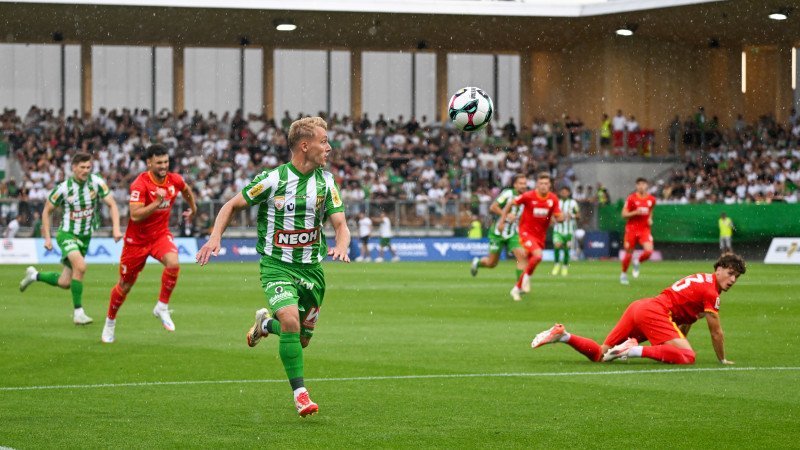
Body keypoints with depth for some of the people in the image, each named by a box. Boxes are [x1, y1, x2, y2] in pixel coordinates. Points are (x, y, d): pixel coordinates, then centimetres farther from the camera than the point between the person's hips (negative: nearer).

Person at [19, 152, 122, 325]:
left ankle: (34, 275, 38)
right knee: (80, 266, -31)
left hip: (85, 237, 4)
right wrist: (47, 237, -5)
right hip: (67, 234, -4)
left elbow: (112, 204, -6)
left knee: (64, 283, 9)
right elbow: (47, 210, 0)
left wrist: (116, 228, -19)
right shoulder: (64, 188, -14)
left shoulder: (96, 182, -10)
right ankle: (78, 313, -22)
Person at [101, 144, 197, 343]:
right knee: (125, 284, 8)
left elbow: (186, 189, 20)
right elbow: (135, 215, -29)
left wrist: (193, 208, 33)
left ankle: (162, 307, -9)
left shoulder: (174, 180, -6)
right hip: (137, 239, -3)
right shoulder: (140, 184, -21)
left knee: (173, 263, -29)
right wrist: (158, 202, -36)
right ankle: (110, 321, 33)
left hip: (161, 235, 3)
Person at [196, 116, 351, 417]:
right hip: (277, 265, -4)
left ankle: (266, 323, 43)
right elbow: (232, 205, 1)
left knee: (302, 339, 10)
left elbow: (340, 225, -1)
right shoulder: (272, 179, -11)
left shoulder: (326, 182, 0)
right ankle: (300, 393, -18)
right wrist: (215, 237, -13)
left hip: (311, 266, 4)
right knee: (291, 321, -27)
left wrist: (341, 246, -23)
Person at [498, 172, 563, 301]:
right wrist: (502, 221, -3)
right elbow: (510, 204, -2)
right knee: (538, 255, -26)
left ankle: (516, 289, 26)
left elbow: (558, 218, 0)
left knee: (530, 262, 10)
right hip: (526, 231, -5)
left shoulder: (553, 199, -5)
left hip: (541, 235, 5)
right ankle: (527, 277, 0)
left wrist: (561, 217, -25)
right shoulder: (528, 196, -15)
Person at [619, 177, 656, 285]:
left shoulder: (651, 199, 5)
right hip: (632, 229, -2)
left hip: (645, 229, 2)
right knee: (628, 254, 2)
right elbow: (624, 215, -5)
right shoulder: (631, 198, -5)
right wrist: (635, 212, -20)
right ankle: (623, 274, 26)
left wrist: (650, 219, 7)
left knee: (649, 251, -18)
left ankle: (637, 262, 15)